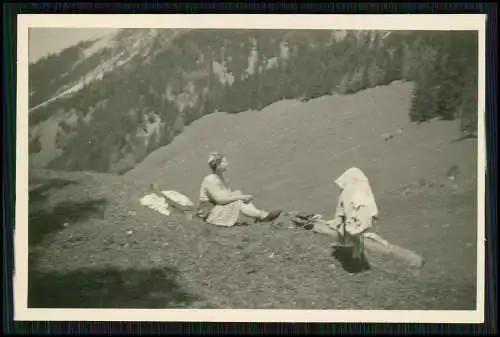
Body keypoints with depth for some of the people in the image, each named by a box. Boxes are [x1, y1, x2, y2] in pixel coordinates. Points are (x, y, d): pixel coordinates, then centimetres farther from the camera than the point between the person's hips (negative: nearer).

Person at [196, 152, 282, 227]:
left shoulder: (222, 178, 10)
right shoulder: (209, 180, -19)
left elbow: (229, 194, 8)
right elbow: (219, 199, -26)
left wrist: (242, 196, -11)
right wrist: (239, 197, -23)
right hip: (209, 212, -8)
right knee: (238, 204, -25)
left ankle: (260, 217, -23)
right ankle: (263, 216, -19)